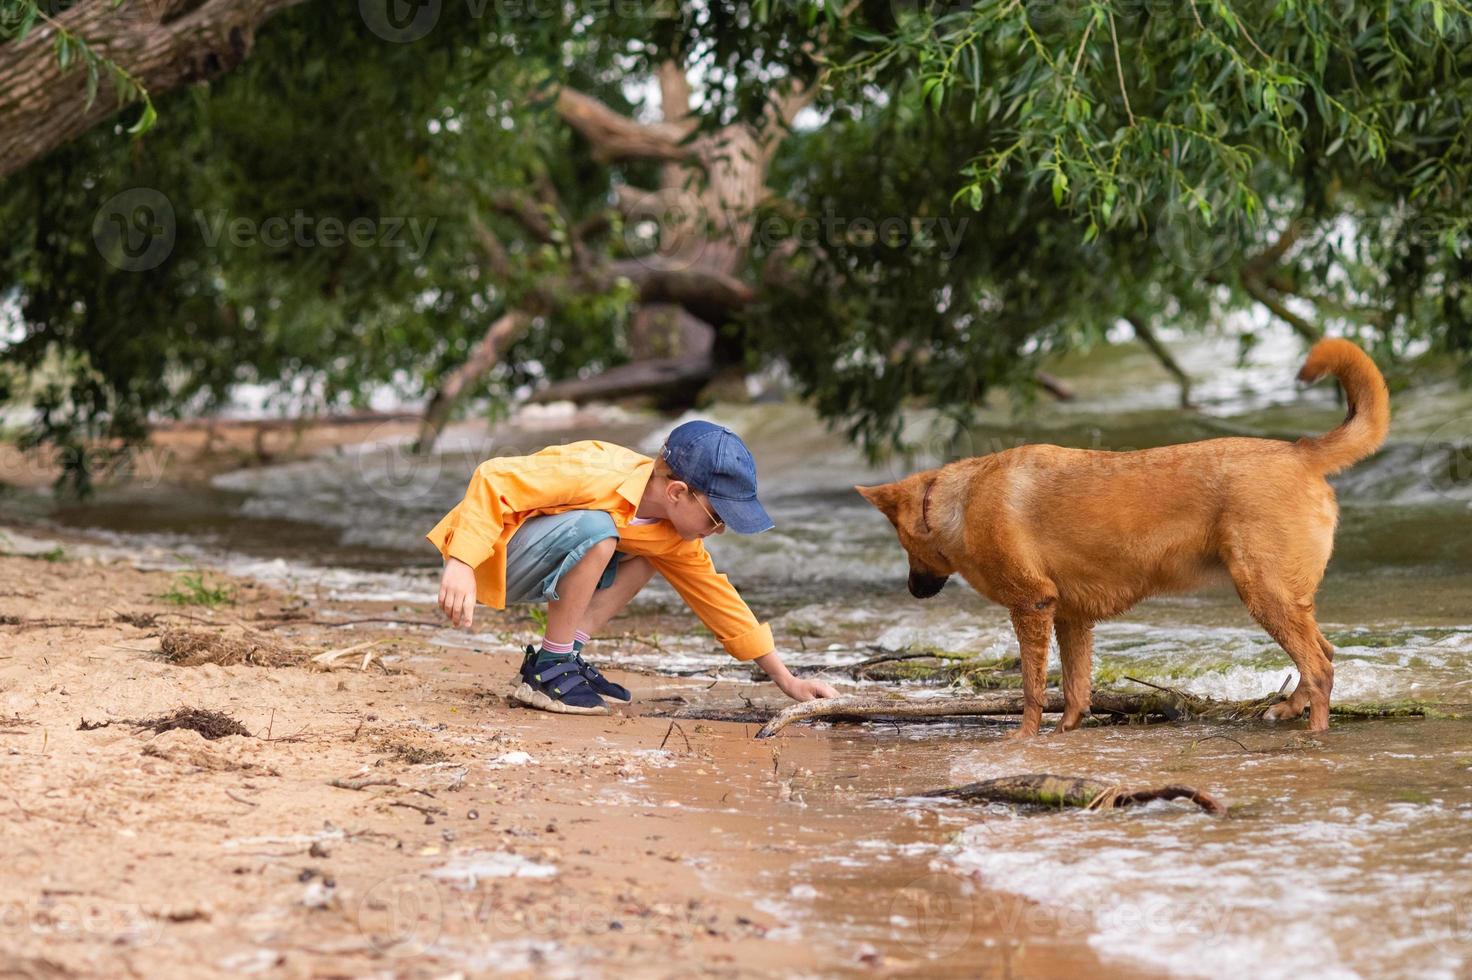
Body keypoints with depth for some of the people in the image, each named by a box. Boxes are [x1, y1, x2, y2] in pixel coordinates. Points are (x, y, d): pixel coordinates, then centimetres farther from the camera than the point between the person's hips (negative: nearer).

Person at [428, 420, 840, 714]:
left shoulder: (673, 536, -2)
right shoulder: (597, 475, -28)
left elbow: (716, 596, 7)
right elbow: (495, 479, -30)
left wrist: (786, 680, 6)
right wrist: (460, 565, -37)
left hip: (529, 576, 8)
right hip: (482, 553, -8)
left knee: (650, 555, 6)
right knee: (596, 530, -31)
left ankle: (565, 656, -1)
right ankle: (548, 669, -17)